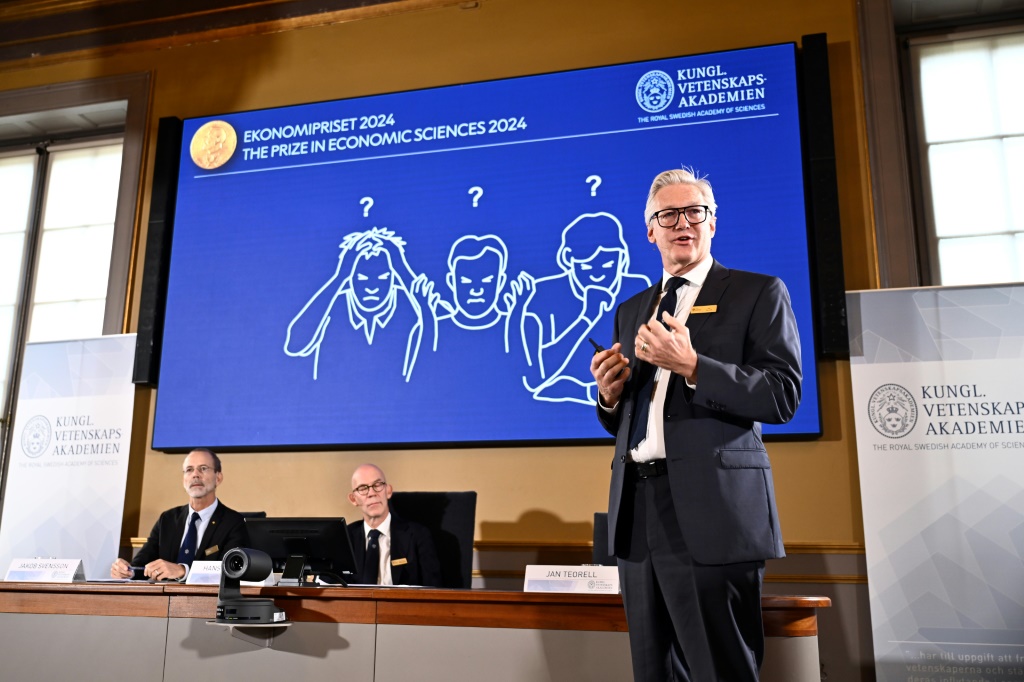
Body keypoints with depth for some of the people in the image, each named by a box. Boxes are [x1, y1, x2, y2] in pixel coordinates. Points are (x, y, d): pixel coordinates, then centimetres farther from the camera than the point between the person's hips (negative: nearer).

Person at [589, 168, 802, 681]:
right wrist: (610, 394, -1)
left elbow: (782, 397, -9)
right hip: (638, 513, 6)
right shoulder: (631, 311, 19)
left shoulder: (759, 293, 3)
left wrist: (691, 365, -18)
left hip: (711, 514, -5)